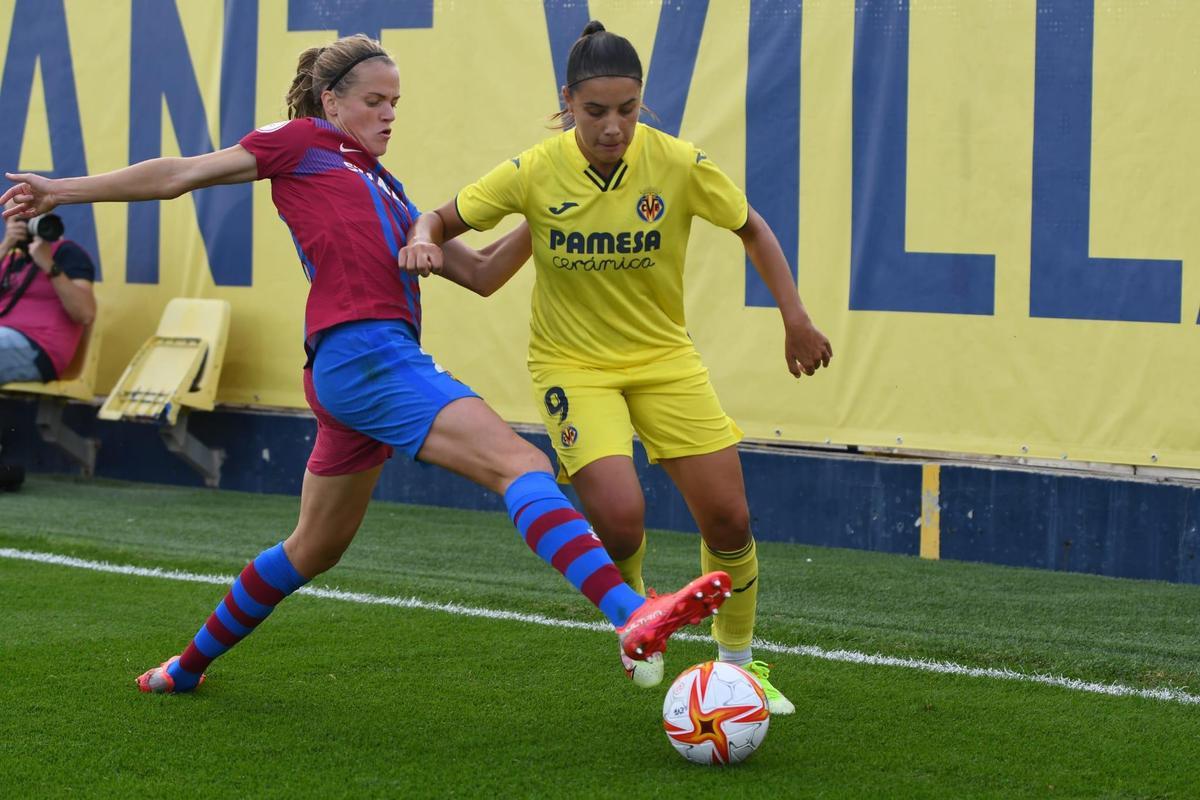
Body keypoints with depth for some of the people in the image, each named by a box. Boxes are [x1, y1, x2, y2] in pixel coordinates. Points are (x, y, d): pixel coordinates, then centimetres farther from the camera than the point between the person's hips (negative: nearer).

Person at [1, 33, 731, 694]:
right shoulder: (301, 143, 8)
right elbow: (182, 174, 8)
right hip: (362, 348, -9)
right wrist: (66, 191, 6)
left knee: (316, 548, 21)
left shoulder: (383, 190, 28)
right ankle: (634, 619, -41)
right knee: (519, 463, -24)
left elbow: (480, 271, 25)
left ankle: (189, 665, 37)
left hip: (382, 362, 9)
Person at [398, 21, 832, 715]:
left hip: (664, 355, 2)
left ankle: (739, 662, 23)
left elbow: (751, 227, 2)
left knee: (729, 520, -4)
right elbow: (445, 221, -3)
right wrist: (424, 242, -27)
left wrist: (796, 319, -1)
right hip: (572, 363, -2)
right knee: (620, 514, -23)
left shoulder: (680, 165, -16)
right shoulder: (535, 173, -17)